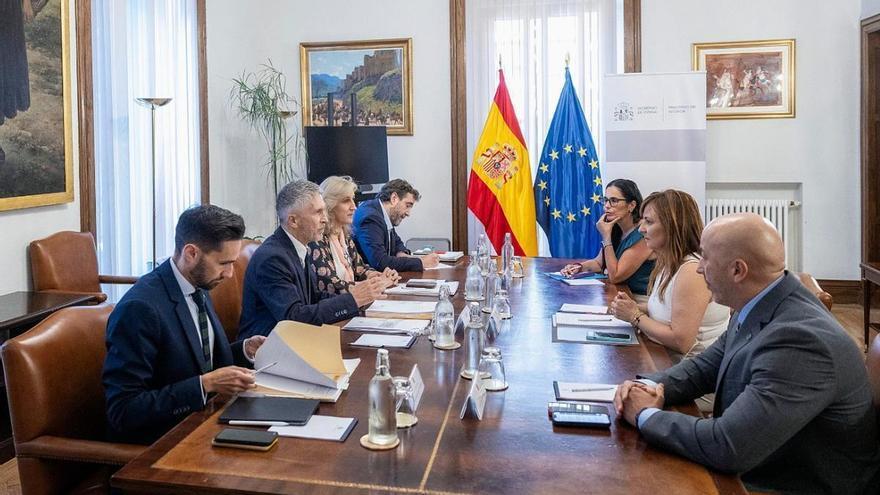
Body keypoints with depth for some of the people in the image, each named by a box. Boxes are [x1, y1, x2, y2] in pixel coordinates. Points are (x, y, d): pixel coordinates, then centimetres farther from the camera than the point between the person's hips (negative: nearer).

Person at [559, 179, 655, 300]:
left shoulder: (642, 235, -20)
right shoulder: (616, 229, 4)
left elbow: (614, 277, -19)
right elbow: (598, 263, 17)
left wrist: (606, 237, -19)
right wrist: (579, 267, -4)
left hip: (641, 300, -7)